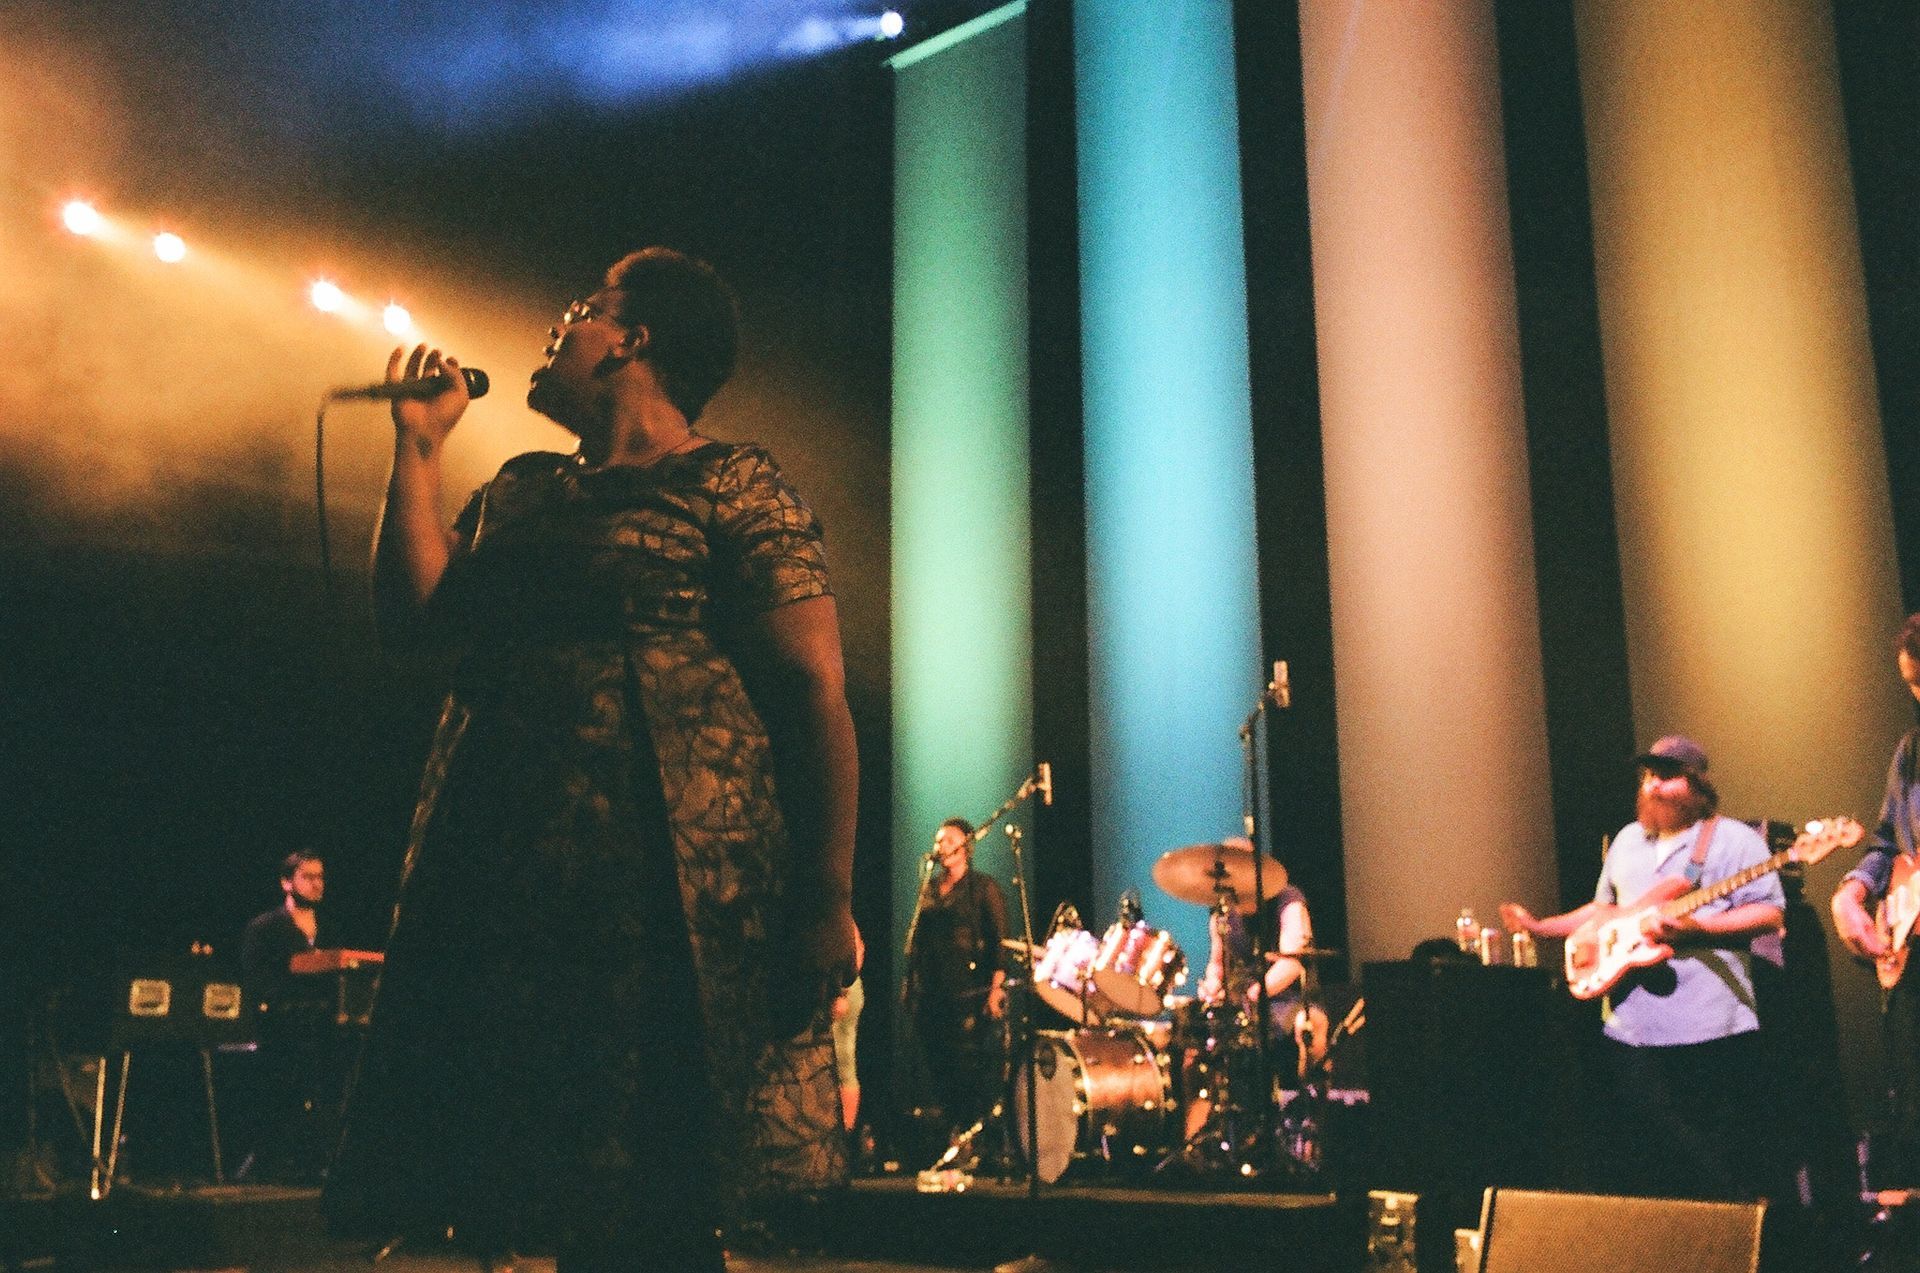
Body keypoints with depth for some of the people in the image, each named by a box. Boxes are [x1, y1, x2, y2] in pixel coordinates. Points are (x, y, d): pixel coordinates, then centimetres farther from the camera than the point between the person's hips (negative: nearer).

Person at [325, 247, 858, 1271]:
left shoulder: (732, 485, -2)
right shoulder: (521, 491, 21)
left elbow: (816, 690, -9)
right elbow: (414, 611, 12)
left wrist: (827, 904, -16)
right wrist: (417, 443, 14)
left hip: (664, 879, -7)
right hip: (503, 872, 7)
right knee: (573, 1191, 10)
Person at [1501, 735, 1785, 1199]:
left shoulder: (1734, 840, -3)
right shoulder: (1627, 840, 18)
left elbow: (1770, 914, -11)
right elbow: (1604, 909, 26)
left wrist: (1693, 925, -23)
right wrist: (1540, 926, 16)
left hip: (1712, 1032, -6)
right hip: (1631, 1030, 6)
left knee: (1723, 1168, -1)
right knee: (1641, 1169, 10)